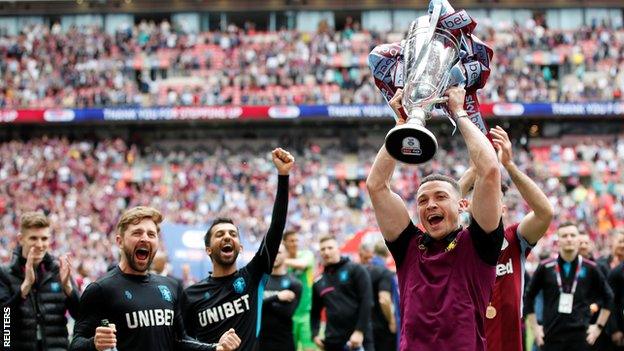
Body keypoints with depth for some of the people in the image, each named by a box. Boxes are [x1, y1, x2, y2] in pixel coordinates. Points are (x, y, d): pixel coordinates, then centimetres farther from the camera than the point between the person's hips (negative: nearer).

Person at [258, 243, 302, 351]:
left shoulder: (293, 283, -1)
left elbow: (287, 312, -11)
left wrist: (265, 302, -10)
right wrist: (276, 297, -17)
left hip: (283, 341, -2)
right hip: (260, 339, 2)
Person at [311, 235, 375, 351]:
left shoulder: (355, 270, 1)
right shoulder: (318, 282, 15)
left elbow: (366, 301, -7)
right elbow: (315, 312, 23)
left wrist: (360, 331, -15)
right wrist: (315, 334, 5)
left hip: (359, 338, -4)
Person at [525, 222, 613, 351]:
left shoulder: (590, 269, 2)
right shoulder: (545, 268, 3)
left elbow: (608, 297, 14)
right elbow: (529, 297, 12)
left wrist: (599, 326, 8)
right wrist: (535, 327, 7)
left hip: (580, 336, 0)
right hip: (551, 337, 0)